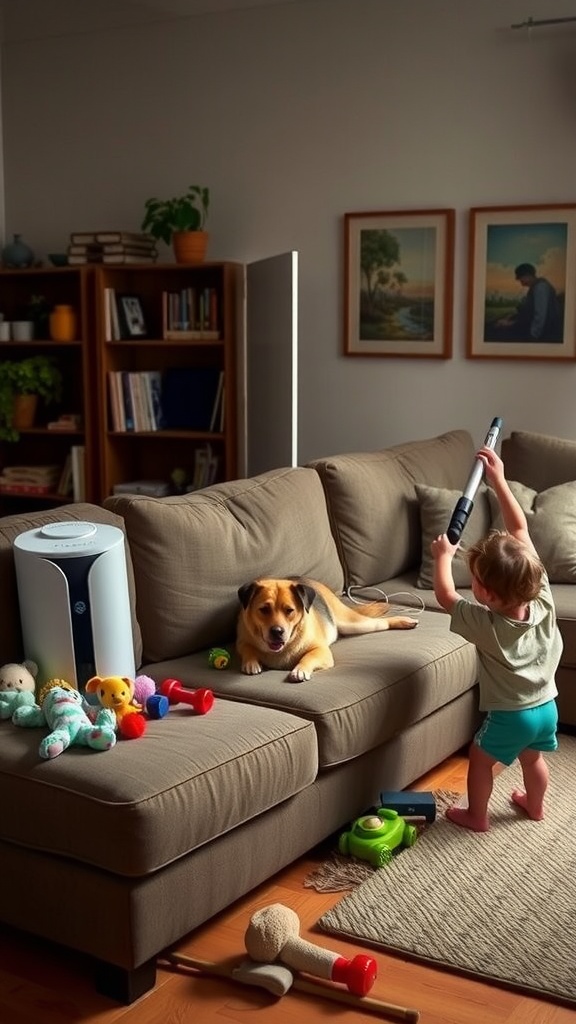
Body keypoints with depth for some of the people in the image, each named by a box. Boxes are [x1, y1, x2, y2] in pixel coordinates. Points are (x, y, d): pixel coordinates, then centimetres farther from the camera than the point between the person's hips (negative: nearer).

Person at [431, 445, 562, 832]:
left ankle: (477, 815, 33)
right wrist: (499, 480, -11)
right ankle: (536, 805, 50)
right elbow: (521, 530, -13)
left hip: (510, 714, -6)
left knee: (480, 758, 19)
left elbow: (445, 595, -13)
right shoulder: (542, 596, -17)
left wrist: (444, 555, 1)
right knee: (532, 757, 30)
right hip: (547, 706, 6)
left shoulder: (485, 624, -29)